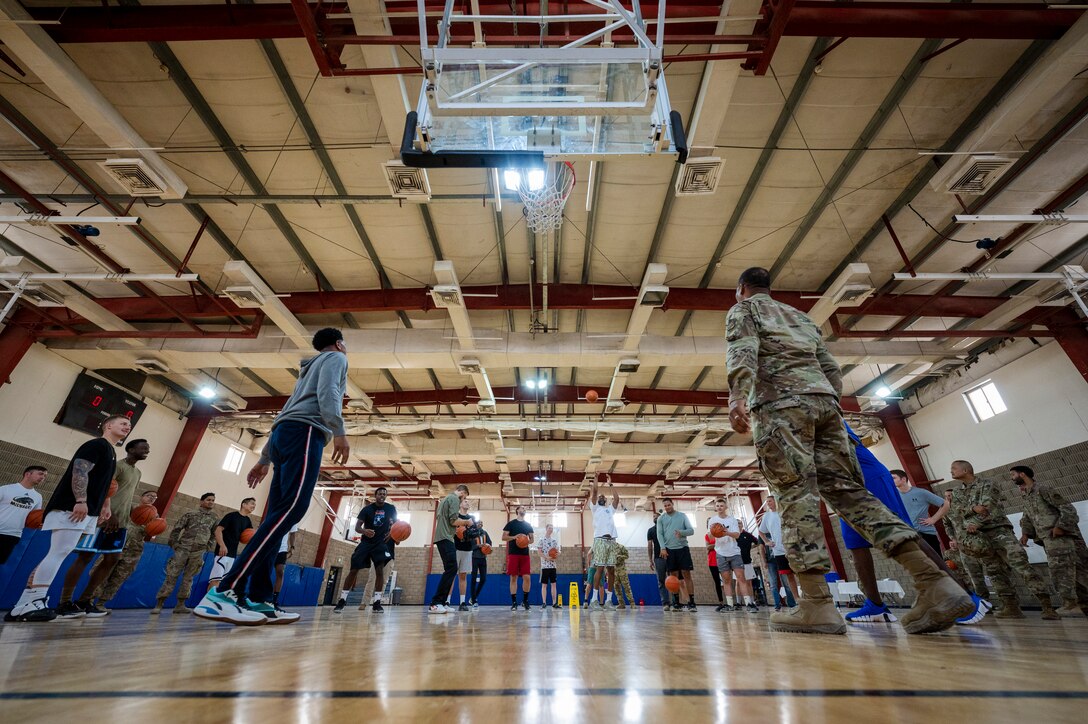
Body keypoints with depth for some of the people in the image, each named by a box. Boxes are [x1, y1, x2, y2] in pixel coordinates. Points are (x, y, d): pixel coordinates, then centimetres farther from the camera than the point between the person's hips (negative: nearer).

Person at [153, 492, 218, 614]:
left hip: (198, 552, 2)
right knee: (172, 576, -3)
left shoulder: (215, 518, 7)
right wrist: (173, 543, -3)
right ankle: (159, 604, 7)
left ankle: (180, 605, 13)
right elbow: (177, 528, 4)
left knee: (188, 578, 7)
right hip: (183, 548, -2)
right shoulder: (191, 514, 2)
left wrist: (207, 547, 5)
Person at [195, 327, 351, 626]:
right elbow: (328, 392, -11)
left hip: (285, 433, 10)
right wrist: (339, 432, -20)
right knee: (291, 508, -19)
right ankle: (225, 592, -26)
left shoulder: (309, 368, 35)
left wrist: (264, 459, 28)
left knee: (277, 515, 2)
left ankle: (260, 600, -1)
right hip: (305, 432, -10)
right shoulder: (336, 358, 11)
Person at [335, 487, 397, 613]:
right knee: (353, 570, -2)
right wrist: (364, 531, -32)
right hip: (366, 542, 0)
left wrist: (392, 532, -16)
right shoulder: (367, 508, -5)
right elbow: (357, 527, -9)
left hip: (381, 542, 0)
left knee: (380, 570, -12)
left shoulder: (391, 508, -2)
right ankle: (342, 600, 12)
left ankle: (376, 602, -5)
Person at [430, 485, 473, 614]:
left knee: (450, 569, 10)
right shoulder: (454, 499, -6)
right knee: (451, 569, -14)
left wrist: (460, 524, 22)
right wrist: (466, 522, 0)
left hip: (441, 537, 10)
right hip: (446, 538, -10)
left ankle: (440, 603, 8)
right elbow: (453, 520, -15)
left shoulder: (445, 498, 24)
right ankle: (436, 603, -17)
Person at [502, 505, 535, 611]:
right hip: (513, 553, -3)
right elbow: (504, 537, -1)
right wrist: (514, 537, -17)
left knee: (526, 577, -3)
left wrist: (527, 541, -7)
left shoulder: (528, 525, 14)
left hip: (525, 554, 3)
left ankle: (525, 600, 13)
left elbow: (532, 539, 17)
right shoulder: (511, 523, 4)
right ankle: (514, 602, 8)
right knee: (513, 577, -2)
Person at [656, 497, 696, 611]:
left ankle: (691, 602, 3)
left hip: (682, 548, -1)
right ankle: (676, 603, 13)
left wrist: (681, 532, -21)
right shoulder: (661, 518, 7)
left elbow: (691, 530, -1)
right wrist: (663, 548, -10)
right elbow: (659, 534, 2)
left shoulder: (682, 516, 5)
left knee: (686, 574, -3)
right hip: (669, 550, 1)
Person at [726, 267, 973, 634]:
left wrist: (737, 397, -21)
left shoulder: (744, 310, 13)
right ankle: (934, 582, -5)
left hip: (780, 404, -6)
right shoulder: (799, 315, 34)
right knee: (850, 490, 3)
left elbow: (743, 352, -9)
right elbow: (831, 368, 26)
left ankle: (817, 604, -15)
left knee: (796, 494, -12)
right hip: (824, 401, 7)